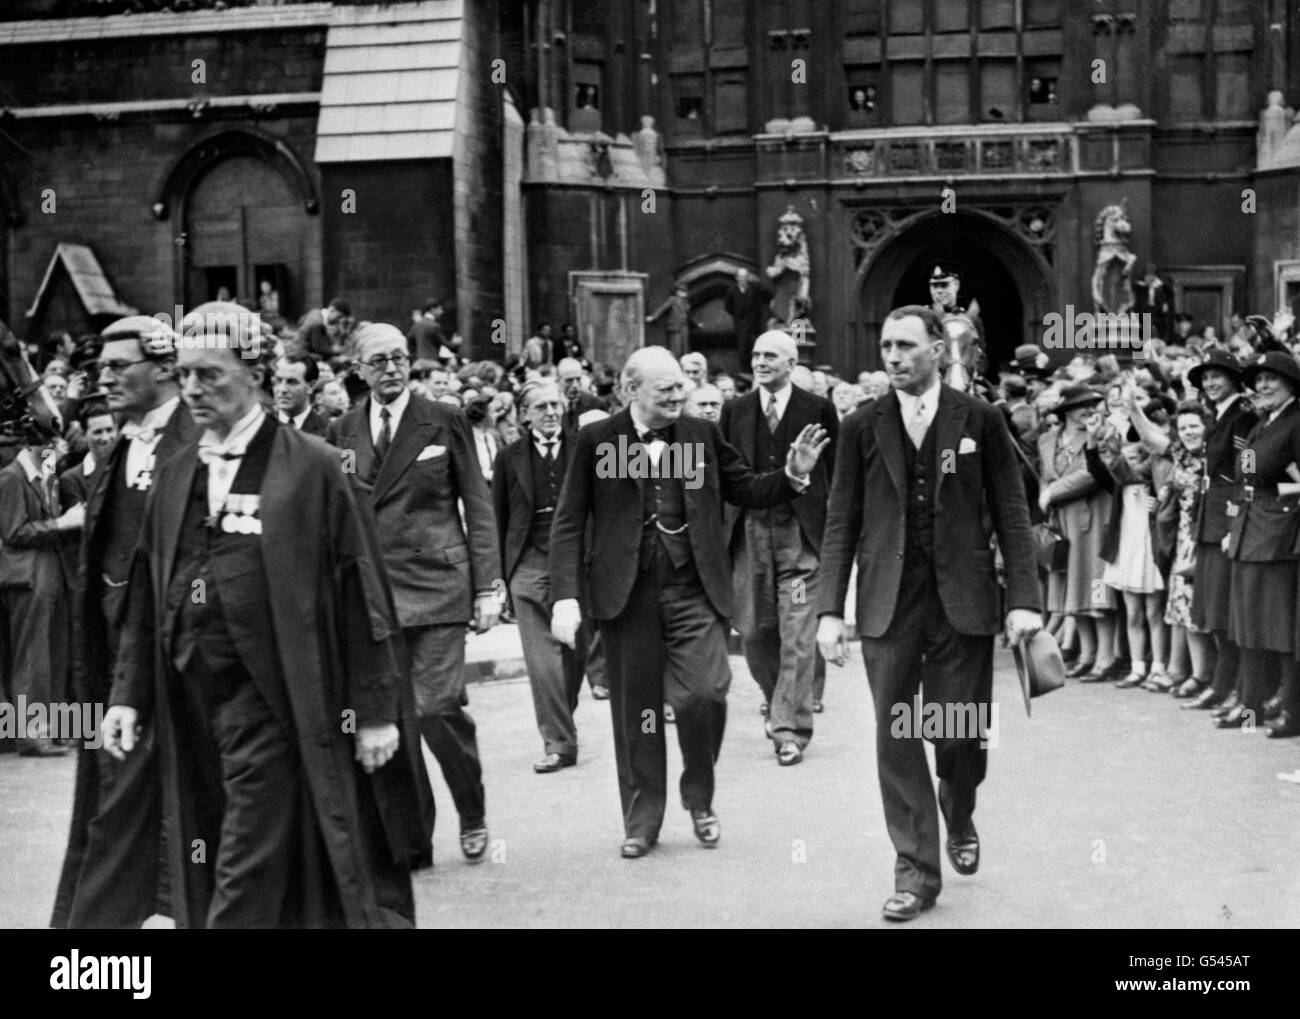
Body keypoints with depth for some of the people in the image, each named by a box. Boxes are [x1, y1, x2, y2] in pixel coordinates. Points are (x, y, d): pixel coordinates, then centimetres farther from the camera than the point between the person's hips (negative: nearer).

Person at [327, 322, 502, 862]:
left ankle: (473, 817, 13)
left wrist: (488, 587, -2)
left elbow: (477, 507, 2)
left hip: (435, 582, -3)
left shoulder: (444, 422, 2)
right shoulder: (342, 431, 10)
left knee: (438, 706, -9)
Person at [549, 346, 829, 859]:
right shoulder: (596, 441, -1)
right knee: (635, 709, 6)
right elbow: (569, 523, -1)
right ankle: (641, 822, 21)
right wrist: (565, 595, -10)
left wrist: (792, 475, -5)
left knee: (705, 692, -12)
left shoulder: (702, 435, 7)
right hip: (627, 593, -1)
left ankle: (700, 797, 15)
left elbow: (747, 490, 15)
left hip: (693, 590, 1)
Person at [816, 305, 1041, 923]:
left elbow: (1011, 515, 2)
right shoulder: (862, 428, 6)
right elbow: (840, 524, 5)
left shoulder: (980, 421, 2)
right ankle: (915, 872, 12)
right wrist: (830, 609, -3)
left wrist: (1024, 598, -6)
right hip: (888, 602, 1)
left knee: (961, 734, 2)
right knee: (897, 739, 1)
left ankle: (959, 819, 34)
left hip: (962, 599, -1)